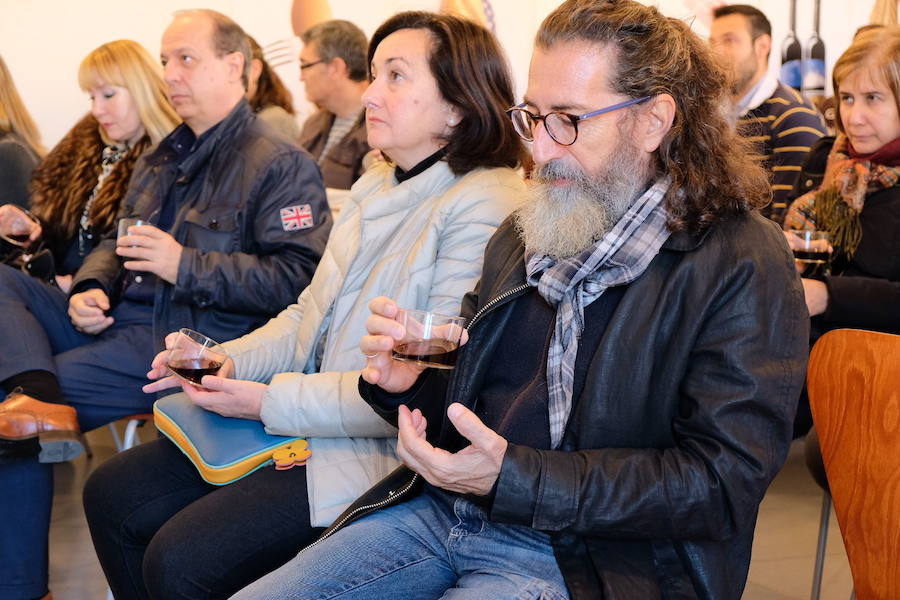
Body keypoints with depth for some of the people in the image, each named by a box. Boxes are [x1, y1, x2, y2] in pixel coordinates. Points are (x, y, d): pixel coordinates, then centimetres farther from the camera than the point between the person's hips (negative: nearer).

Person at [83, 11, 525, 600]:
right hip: (298, 422, 9)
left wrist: (271, 402, -20)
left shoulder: (486, 209, -18)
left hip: (382, 453, -9)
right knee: (113, 495, 4)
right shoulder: (374, 189, 12)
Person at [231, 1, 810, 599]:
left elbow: (724, 481, -16)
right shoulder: (522, 235, 13)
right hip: (442, 506, 7)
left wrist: (513, 477, -22)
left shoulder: (745, 267, -10)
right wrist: (409, 381, -3)